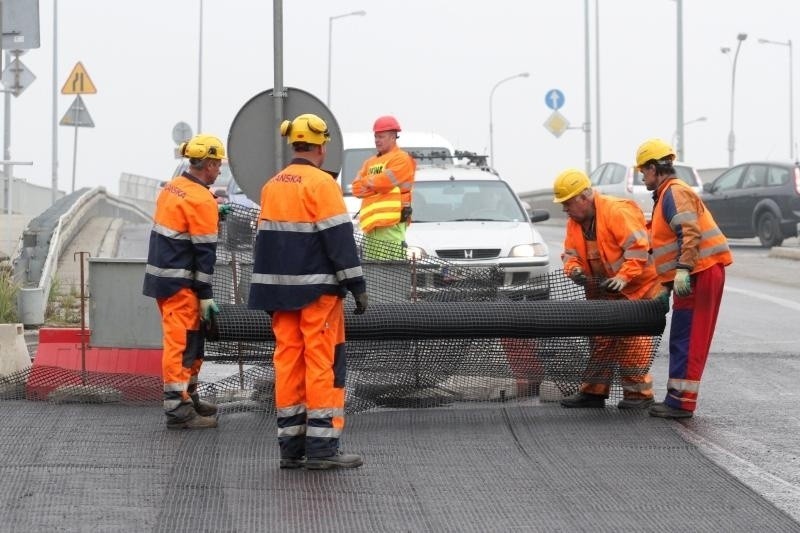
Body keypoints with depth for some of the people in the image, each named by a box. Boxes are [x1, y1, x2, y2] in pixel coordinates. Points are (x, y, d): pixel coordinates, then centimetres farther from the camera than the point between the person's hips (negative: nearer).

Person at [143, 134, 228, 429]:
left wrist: (213, 215, 21)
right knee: (182, 342, -6)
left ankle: (188, 397, 30)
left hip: (161, 277, 9)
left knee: (191, 339, 19)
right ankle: (178, 409, -5)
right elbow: (204, 251, -17)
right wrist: (206, 294, -15)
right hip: (181, 283, -9)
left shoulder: (173, 188, 10)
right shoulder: (201, 200, -17)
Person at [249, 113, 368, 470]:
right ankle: (321, 447, -5)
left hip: (282, 290, 7)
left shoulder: (271, 187, 12)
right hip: (318, 291, -7)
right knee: (324, 364, -4)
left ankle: (291, 446, 11)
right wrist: (357, 285, -11)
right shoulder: (321, 184, -11)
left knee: (288, 362, 9)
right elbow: (339, 239, -14)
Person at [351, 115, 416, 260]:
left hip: (391, 224, -8)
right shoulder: (370, 162, 23)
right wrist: (377, 184, -4)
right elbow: (357, 189, 12)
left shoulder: (401, 159, -1)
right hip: (371, 225, 8)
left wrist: (366, 182, 7)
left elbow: (383, 182, -13)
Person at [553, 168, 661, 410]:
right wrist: (574, 269, -14)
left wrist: (623, 277, -33)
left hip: (636, 288, -8)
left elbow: (638, 247, -27)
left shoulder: (617, 211, -22)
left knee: (633, 340, -8)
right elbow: (570, 253, 9)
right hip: (603, 291, 8)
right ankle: (594, 391, 17)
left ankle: (638, 392, -1)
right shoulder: (575, 222, 4)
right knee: (601, 339, 11)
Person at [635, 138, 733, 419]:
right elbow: (668, 238, 29)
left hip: (700, 272, -11)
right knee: (682, 340, 12)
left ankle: (682, 402, -11)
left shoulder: (675, 193, -10)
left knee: (688, 340, -10)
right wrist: (665, 282, 29)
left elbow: (689, 233, -23)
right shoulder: (667, 195, 24)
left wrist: (683, 269, -30)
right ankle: (677, 399, 16)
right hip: (693, 276, 11)